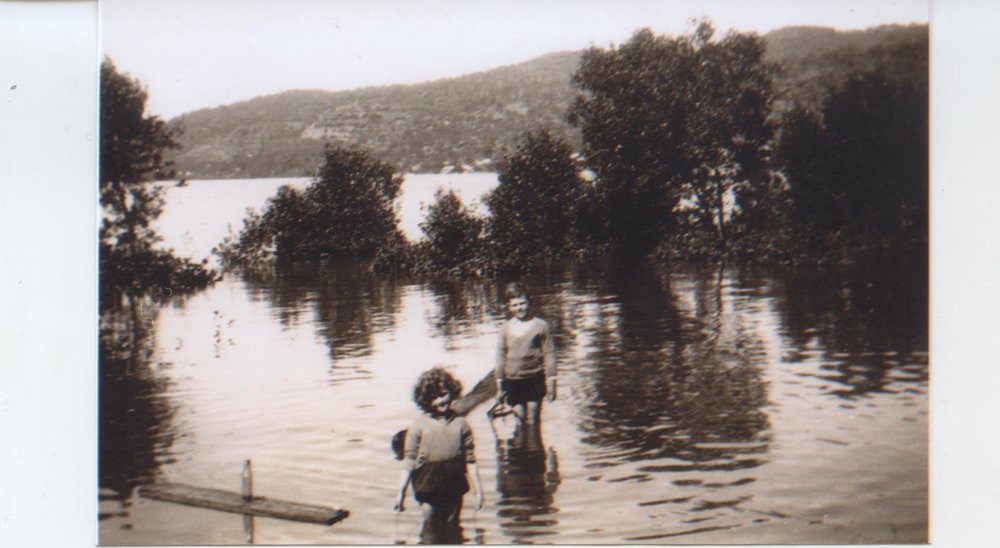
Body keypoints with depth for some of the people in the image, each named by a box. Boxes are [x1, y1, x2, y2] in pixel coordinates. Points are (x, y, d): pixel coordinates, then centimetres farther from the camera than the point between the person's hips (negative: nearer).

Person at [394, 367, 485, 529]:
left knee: (452, 527, 9)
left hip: (454, 489, 1)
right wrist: (401, 491, -4)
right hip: (427, 488, -1)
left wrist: (478, 491, 3)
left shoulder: (460, 424, 0)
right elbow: (409, 460, -1)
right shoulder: (419, 425, -3)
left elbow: (470, 460, 3)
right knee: (430, 524, 2)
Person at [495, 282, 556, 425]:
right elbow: (501, 357, 8)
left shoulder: (540, 325, -3)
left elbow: (549, 354, 0)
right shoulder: (505, 328, 2)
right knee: (520, 417, 1)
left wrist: (551, 381, -1)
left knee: (532, 421, 3)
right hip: (513, 381, 1)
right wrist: (500, 386, 9)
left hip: (534, 381, -1)